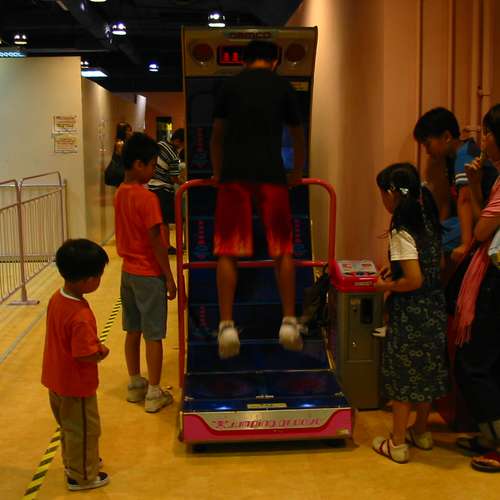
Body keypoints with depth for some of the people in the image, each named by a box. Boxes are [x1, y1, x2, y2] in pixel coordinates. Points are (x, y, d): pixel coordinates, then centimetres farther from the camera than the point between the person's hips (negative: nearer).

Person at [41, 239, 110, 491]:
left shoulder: (56, 298, -5)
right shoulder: (81, 316, -33)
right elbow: (84, 356, -30)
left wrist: (93, 345, 1)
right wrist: (102, 354, -11)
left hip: (56, 379, 9)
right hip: (76, 384, -8)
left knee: (69, 426, 27)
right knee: (84, 430, 13)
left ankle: (73, 463, 47)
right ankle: (82, 476, 30)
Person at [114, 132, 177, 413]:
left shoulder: (120, 194, 5)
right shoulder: (147, 198, -20)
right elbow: (156, 242, -19)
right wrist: (170, 278, -12)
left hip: (128, 271, 8)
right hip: (149, 274, -8)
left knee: (133, 330, 16)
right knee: (154, 335, 2)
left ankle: (135, 385, 28)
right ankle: (154, 394, 10)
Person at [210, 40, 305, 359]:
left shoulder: (230, 86, 15)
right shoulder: (284, 88, 13)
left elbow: (216, 136, 22)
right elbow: (299, 137, 22)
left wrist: (217, 173, 35)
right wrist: (297, 174, 36)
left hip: (234, 172, 1)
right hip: (271, 173, 0)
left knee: (227, 251, 1)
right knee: (283, 249, 7)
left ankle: (227, 326, -4)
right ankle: (289, 323, 7)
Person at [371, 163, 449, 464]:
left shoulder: (401, 232, -21)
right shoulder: (430, 221, 4)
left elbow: (414, 281, -25)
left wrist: (387, 286, -9)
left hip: (410, 314, -8)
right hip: (435, 309, 8)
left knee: (402, 375, 5)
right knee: (426, 370, 19)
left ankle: (398, 444, 16)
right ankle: (422, 432, 35)